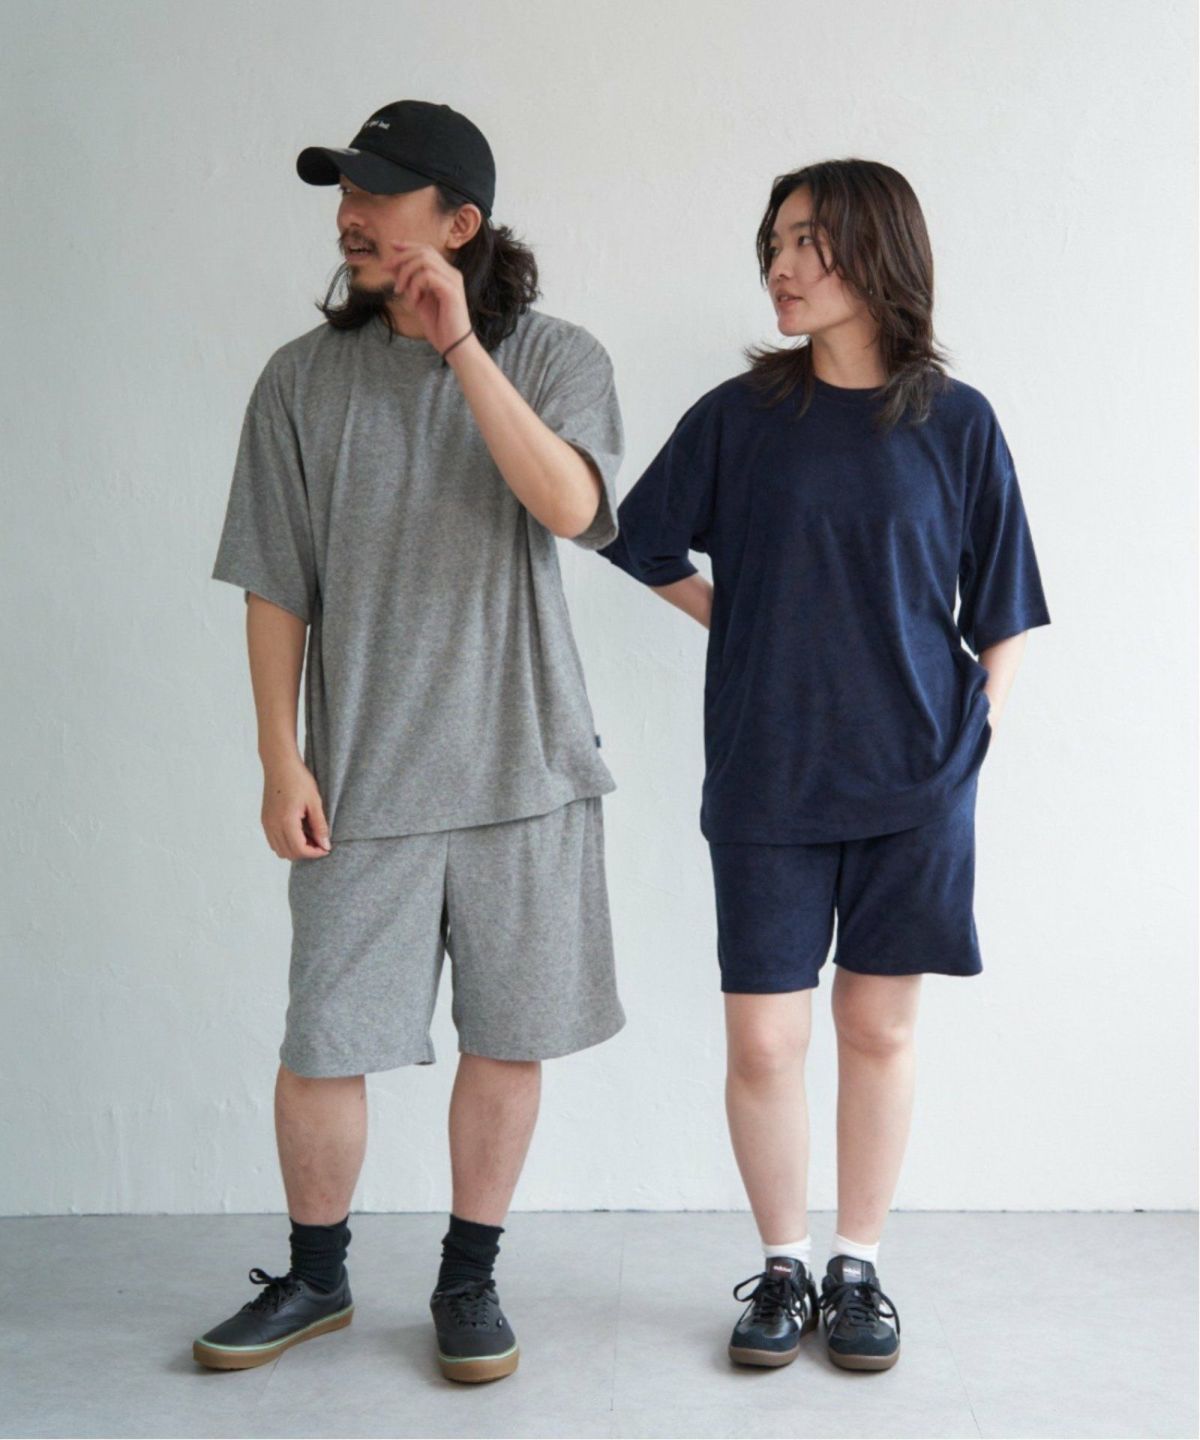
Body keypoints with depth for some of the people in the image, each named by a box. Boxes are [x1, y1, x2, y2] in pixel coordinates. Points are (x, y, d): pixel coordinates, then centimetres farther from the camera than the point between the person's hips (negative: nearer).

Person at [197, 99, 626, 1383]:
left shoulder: (556, 358, 0)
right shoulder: (305, 378, 3)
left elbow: (569, 506, -19)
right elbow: (276, 588, 3)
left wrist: (461, 346, -22)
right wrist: (281, 760, -2)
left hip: (522, 767, 0)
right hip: (364, 773, 1)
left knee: (507, 1039, 8)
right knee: (322, 1043, 6)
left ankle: (469, 1278, 27)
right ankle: (315, 1276, 29)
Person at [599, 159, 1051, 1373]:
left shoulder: (955, 423, 1)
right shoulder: (738, 416, 2)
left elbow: (1005, 615, 7)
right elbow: (647, 547, 12)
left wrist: (969, 731, -3)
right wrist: (751, 630, 4)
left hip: (911, 781, 0)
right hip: (767, 776, 0)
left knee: (878, 1030, 9)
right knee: (762, 1043, 1)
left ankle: (858, 1268, 27)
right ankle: (782, 1267, 23)